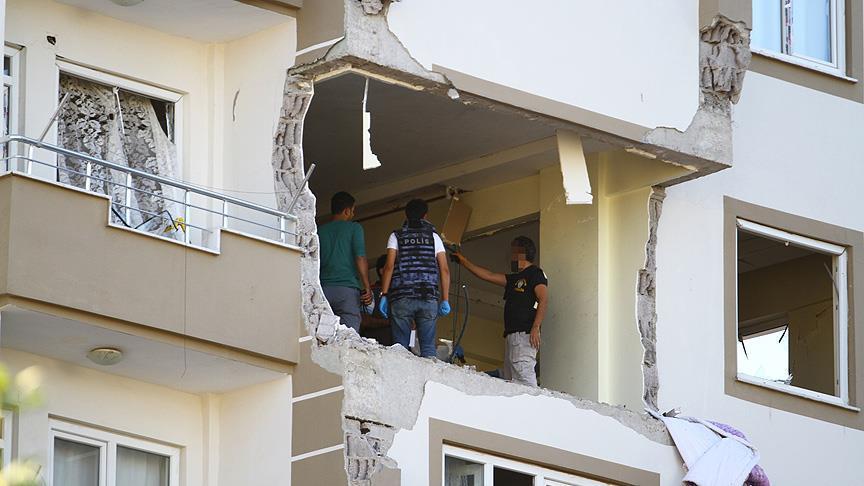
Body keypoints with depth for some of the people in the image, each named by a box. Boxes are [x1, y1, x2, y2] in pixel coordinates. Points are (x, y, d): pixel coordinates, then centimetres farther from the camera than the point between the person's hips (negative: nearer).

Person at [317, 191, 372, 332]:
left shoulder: (319, 231, 14)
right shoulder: (354, 228, 3)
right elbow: (360, 258, -5)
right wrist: (367, 288, -3)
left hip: (324, 289, 4)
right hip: (347, 289, -4)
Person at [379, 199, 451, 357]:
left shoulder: (396, 236, 8)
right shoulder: (433, 237, 13)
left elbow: (389, 267, -2)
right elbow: (445, 270, 6)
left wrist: (384, 295, -1)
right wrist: (445, 300, 7)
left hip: (402, 297, -1)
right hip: (429, 297, 1)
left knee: (400, 346, -2)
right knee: (428, 346, 0)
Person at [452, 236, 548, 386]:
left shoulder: (535, 273, 1)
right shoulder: (515, 279, 28)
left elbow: (543, 299, -10)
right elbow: (489, 275, 32)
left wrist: (536, 327, -20)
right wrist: (464, 261, 35)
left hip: (524, 334, -9)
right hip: (512, 334, 9)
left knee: (523, 377, -21)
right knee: (509, 380, -1)